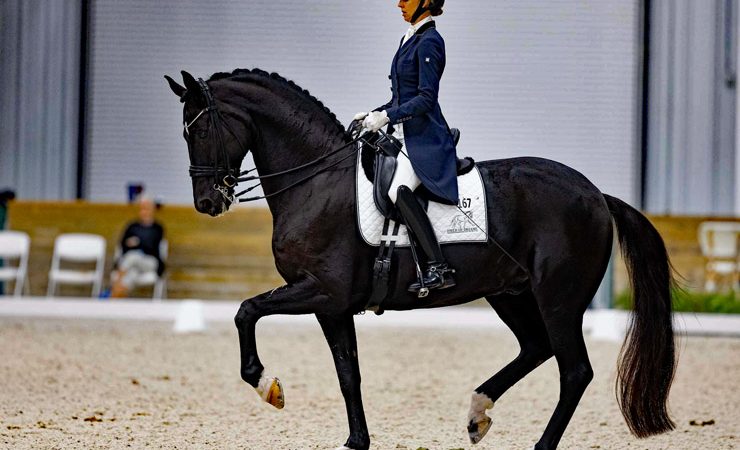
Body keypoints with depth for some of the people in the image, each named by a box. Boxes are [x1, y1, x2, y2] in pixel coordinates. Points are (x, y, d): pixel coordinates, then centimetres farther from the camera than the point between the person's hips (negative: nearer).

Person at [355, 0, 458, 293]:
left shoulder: (429, 41, -10)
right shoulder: (410, 39, 18)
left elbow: (426, 98, -18)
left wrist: (388, 117, -22)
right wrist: (373, 115, 12)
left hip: (425, 138, -10)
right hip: (404, 135, 10)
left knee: (399, 191, -30)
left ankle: (438, 268, -32)